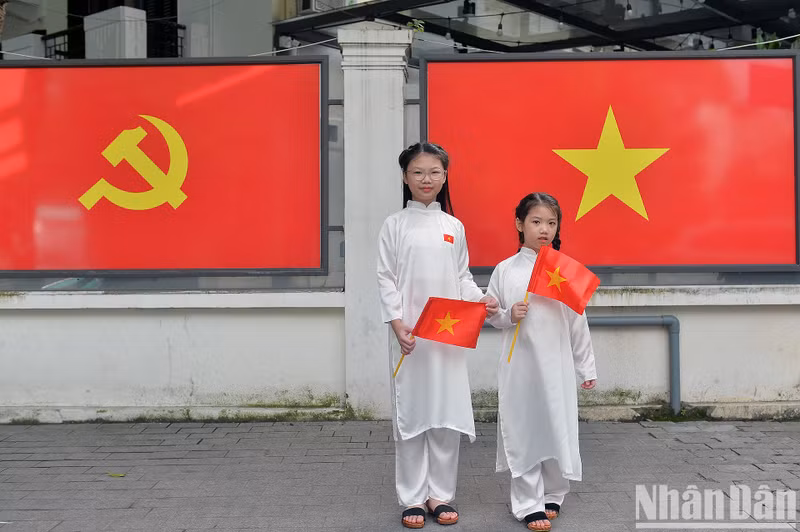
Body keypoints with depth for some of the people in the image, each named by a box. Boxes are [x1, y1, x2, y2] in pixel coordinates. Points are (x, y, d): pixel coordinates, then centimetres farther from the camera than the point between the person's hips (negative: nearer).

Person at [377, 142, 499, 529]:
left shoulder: (453, 227, 10)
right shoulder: (394, 225, 2)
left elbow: (462, 277, 13)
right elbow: (386, 279, -2)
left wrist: (481, 300, -6)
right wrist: (397, 324, -13)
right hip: (409, 334, -2)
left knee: (447, 413, 5)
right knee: (410, 413, 1)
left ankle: (440, 494, 17)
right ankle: (413, 498, 13)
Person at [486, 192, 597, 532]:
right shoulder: (505, 270, 0)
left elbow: (577, 321, 6)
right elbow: (491, 315, 7)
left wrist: (587, 367, 8)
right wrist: (509, 316, -15)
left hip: (557, 365, 1)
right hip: (520, 365, -1)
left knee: (558, 429, 6)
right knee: (523, 432, 2)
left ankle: (552, 495, 26)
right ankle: (528, 504, 12)